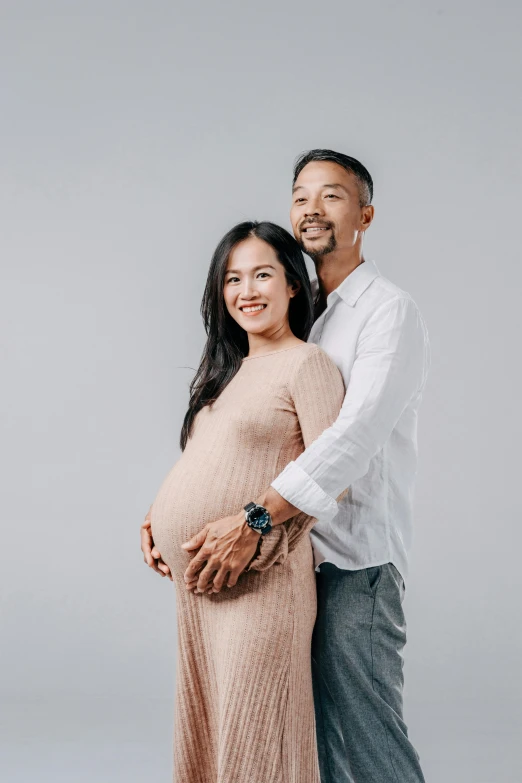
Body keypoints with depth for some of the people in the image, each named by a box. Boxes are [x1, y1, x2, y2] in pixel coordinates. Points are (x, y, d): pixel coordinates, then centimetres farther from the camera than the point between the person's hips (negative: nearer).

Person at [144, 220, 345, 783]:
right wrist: (158, 517, 11)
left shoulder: (306, 363, -7)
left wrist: (254, 529, -20)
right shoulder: (226, 367, 18)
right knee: (203, 726, 16)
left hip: (260, 580, -8)